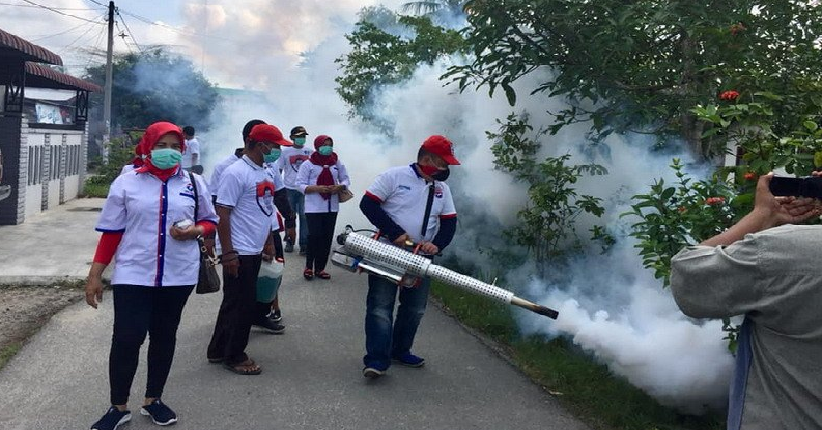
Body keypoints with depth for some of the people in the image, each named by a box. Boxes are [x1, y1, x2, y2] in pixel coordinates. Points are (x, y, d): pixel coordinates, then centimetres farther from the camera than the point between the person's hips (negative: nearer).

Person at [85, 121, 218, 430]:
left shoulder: (194, 183, 4)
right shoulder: (126, 183, 0)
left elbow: (210, 220, 14)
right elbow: (111, 232, 2)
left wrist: (196, 231, -9)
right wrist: (95, 275, -1)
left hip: (178, 276, 2)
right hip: (133, 275, -2)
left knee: (164, 337, 12)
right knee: (126, 339, -4)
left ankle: (153, 400, 28)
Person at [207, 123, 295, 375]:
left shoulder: (265, 173, 11)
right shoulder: (236, 173, -16)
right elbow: (222, 213, -18)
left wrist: (269, 242, 19)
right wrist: (228, 253, -20)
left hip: (255, 252, 9)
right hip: (239, 253, -9)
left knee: (234, 303, 17)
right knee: (242, 305, 1)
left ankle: (218, 351, 31)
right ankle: (234, 357, 17)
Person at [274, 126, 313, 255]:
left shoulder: (310, 152, 7)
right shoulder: (285, 152, 3)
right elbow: (278, 170, 6)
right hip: (289, 189, 0)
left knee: (304, 216, -4)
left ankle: (304, 244, 3)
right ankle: (289, 243, 20)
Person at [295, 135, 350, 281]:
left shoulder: (337, 163, 6)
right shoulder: (308, 164, -5)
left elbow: (345, 179, 13)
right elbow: (300, 184, -8)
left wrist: (339, 187, -10)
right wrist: (318, 188, -22)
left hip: (332, 207, 4)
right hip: (314, 207, -4)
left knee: (327, 238, 6)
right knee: (315, 236, -8)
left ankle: (320, 268, 17)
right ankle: (309, 267, 12)